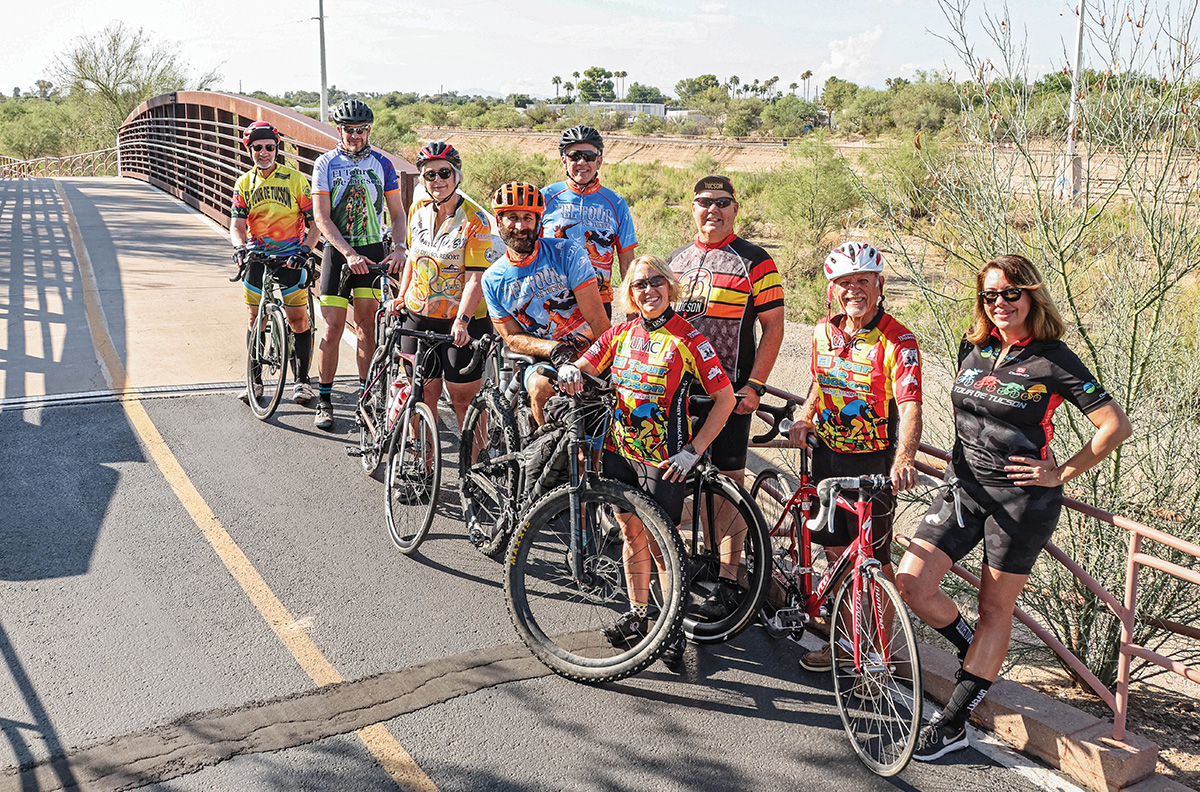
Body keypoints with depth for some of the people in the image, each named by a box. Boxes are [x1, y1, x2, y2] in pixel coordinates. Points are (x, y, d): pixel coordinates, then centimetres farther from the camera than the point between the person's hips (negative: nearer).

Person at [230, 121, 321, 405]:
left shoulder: (295, 179, -4)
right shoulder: (244, 183, 5)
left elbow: (315, 223, -5)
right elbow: (237, 225, -2)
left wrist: (304, 250, -20)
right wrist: (240, 247, -22)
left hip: (291, 257, -3)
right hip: (257, 257, 3)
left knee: (298, 320, -3)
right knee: (256, 320, 6)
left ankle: (301, 380, 8)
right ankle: (255, 381, 16)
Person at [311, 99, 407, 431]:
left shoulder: (381, 164, 5)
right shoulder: (325, 164, -2)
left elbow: (397, 213, 7)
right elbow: (322, 217, -8)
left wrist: (398, 247, -11)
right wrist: (349, 254, -20)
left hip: (373, 250, 2)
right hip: (337, 251, -2)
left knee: (366, 325, 3)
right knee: (333, 327, -3)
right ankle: (324, 400, 7)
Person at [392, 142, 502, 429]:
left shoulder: (475, 219, -13)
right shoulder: (418, 209, 5)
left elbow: (476, 278, -19)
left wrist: (462, 321, -29)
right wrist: (401, 296, 12)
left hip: (462, 321, -5)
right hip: (418, 318, 5)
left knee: (464, 398, 0)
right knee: (422, 395, 8)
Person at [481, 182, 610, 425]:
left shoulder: (567, 253, -7)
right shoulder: (492, 279, 2)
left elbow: (597, 319, -11)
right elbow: (512, 337, 2)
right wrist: (554, 349, -17)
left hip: (588, 350, -1)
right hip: (544, 358, 1)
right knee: (539, 388, -30)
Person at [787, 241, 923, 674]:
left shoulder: (897, 341, -15)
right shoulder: (824, 331, 4)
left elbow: (909, 407, -26)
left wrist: (903, 459, -42)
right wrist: (804, 418, 3)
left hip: (873, 463, -5)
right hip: (827, 454, 6)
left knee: (874, 562, 2)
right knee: (836, 551, 15)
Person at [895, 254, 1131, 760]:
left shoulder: (1053, 361, -10)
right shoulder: (972, 348, 5)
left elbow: (1116, 426, -10)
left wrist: (1061, 473, -10)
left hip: (1021, 498, -5)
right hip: (964, 489, 5)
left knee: (995, 609, 5)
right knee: (912, 585, -5)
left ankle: (953, 723, 15)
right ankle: (972, 650, 25)